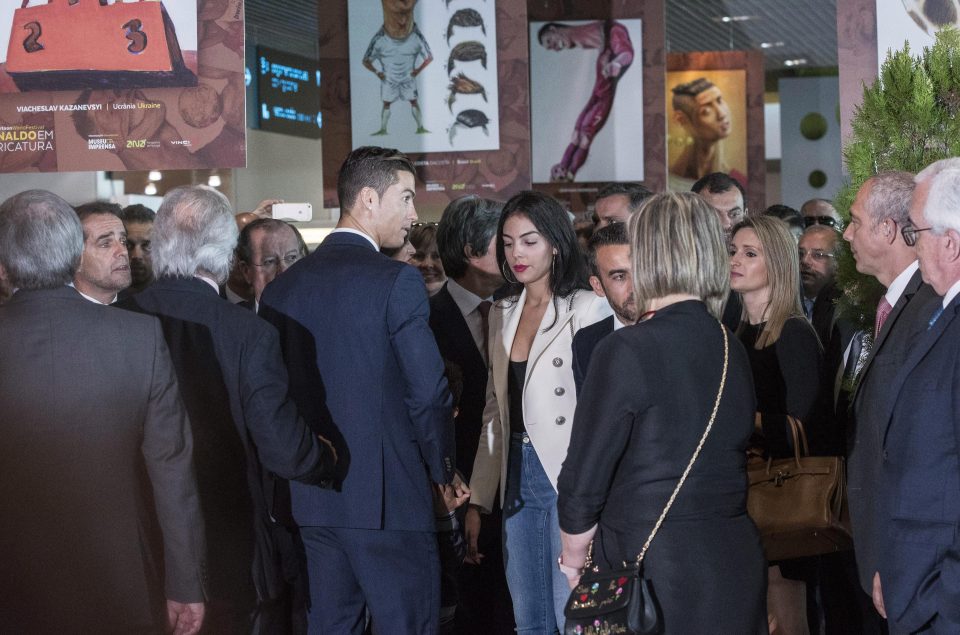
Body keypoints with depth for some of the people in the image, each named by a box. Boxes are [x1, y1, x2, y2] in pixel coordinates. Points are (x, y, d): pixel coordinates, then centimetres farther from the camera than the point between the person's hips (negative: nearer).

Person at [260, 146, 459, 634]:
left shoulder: (280, 288, 7)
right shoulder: (396, 282, -11)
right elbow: (428, 393, -12)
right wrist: (442, 470, 3)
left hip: (312, 500, 6)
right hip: (389, 498, -6)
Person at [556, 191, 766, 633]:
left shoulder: (627, 351, -14)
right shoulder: (734, 351, 5)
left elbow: (583, 483, -12)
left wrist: (573, 564, 3)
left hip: (652, 569, -6)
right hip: (736, 560, 6)